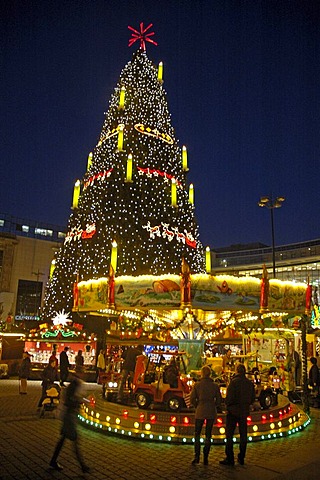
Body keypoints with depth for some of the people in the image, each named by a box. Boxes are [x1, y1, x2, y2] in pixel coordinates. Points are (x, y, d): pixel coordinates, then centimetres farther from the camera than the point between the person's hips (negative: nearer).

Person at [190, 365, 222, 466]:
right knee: (208, 435, 13)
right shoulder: (215, 385, -4)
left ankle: (197, 456, 3)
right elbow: (219, 401, 0)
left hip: (200, 412, -2)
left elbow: (192, 399, -7)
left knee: (197, 434, 11)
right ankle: (205, 458, 14)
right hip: (211, 412, 2)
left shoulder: (197, 385, -8)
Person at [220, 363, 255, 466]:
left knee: (229, 435, 3)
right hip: (244, 412, 6)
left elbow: (229, 397, -17)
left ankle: (229, 458, 4)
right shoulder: (250, 383, 1)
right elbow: (253, 398, 8)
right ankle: (241, 458, 21)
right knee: (243, 435, 14)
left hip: (233, 411, -5)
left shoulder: (234, 382, -15)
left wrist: (228, 404, 2)